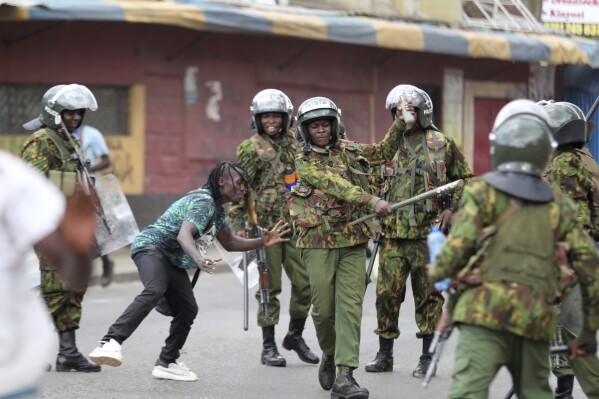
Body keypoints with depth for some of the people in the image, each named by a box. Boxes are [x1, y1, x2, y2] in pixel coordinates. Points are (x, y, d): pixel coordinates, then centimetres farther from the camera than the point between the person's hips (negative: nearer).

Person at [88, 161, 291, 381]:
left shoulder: (217, 209, 16)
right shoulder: (203, 202, -17)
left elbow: (230, 243, 26)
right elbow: (184, 234, -32)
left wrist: (263, 242, 16)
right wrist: (198, 259, -51)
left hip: (173, 260, 11)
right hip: (151, 246, -11)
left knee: (187, 309, 5)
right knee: (154, 291, -36)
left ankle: (167, 363, 20)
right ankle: (110, 343, -50)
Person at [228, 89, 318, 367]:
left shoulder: (294, 144, 13)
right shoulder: (250, 148, -1)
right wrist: (238, 223, -11)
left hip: (295, 225, 4)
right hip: (266, 224, -4)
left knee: (305, 282, 2)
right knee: (269, 286, -2)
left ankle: (295, 336, 21)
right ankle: (268, 346, 6)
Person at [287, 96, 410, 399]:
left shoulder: (348, 150, 12)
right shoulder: (304, 161, -3)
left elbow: (384, 152, 25)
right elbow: (336, 185, -16)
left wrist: (400, 125, 11)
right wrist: (372, 201, -27)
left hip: (353, 241, 3)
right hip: (319, 242, -3)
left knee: (350, 306, -8)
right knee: (324, 308, 2)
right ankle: (329, 355, 31)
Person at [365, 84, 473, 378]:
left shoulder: (442, 145, 3)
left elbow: (465, 179, 9)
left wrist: (452, 208, -4)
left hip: (429, 234, -3)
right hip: (394, 234, 3)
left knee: (428, 296, 2)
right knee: (387, 293, 1)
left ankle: (428, 357, 9)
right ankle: (384, 354, 12)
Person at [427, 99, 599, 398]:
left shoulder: (481, 192, 3)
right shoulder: (558, 206, 15)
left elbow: (459, 247, -8)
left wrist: (436, 272, 14)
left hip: (484, 316, -4)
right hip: (535, 324, 4)